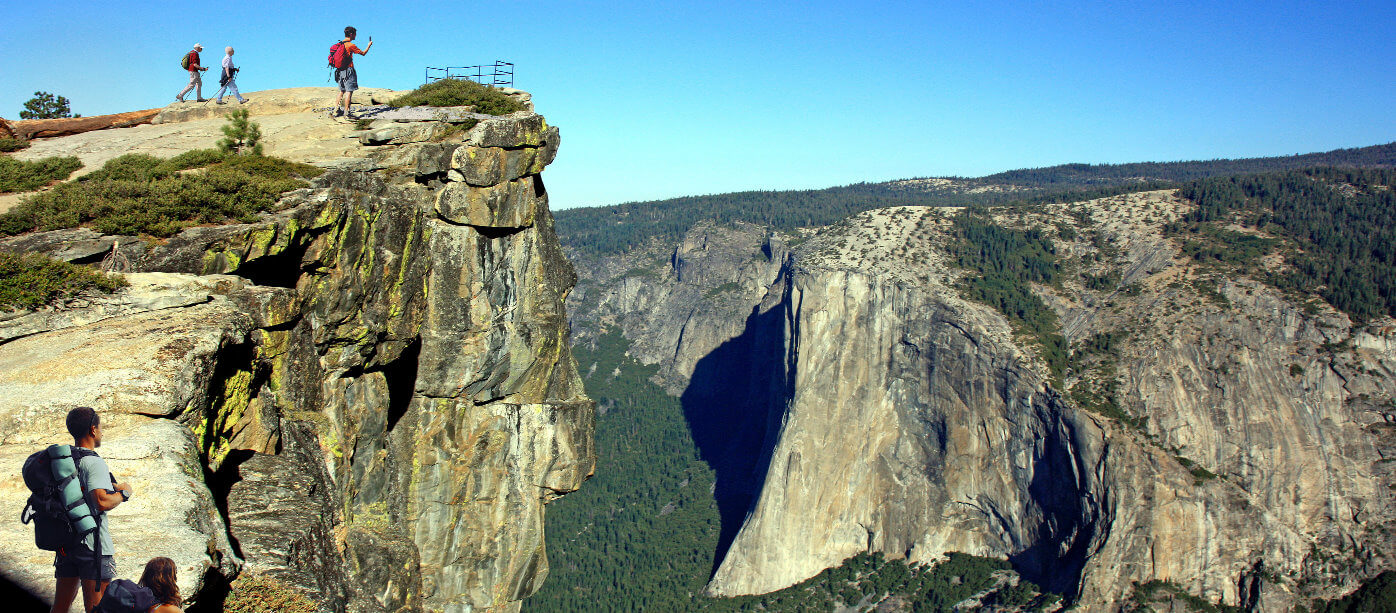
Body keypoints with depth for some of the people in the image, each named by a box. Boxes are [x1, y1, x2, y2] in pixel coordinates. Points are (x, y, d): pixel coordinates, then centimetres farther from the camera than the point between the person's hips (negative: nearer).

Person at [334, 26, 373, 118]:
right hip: (348, 71, -9)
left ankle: (337, 111, 17)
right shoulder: (350, 45, -13)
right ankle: (346, 113, -11)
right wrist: (369, 45, 9)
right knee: (349, 91, -7)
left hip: (340, 71, 9)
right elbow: (363, 53, -6)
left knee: (342, 91, 17)